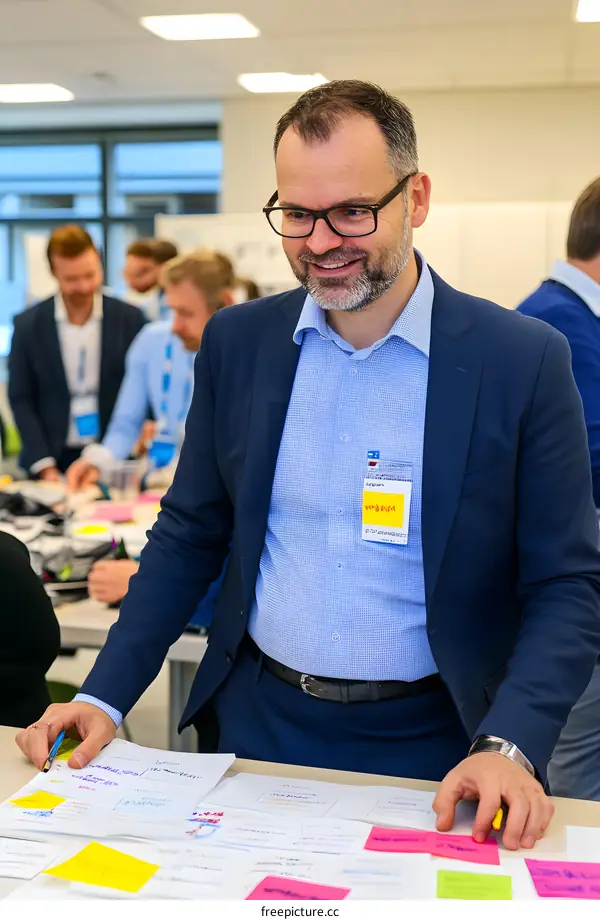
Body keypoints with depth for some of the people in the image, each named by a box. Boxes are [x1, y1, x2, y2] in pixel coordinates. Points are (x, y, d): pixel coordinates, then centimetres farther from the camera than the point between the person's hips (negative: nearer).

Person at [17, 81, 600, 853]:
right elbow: (189, 535, 4)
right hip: (254, 725, 3)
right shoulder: (237, 341, -2)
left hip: (428, 745, -2)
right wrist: (104, 698, -4)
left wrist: (509, 746, -22)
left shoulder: (524, 361, -12)